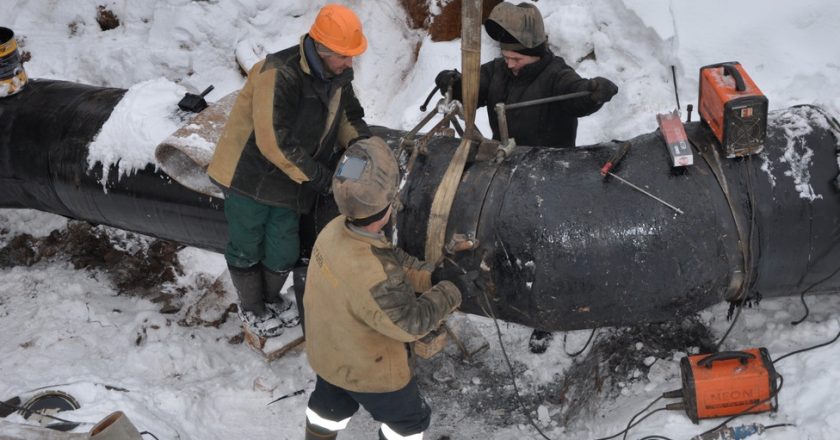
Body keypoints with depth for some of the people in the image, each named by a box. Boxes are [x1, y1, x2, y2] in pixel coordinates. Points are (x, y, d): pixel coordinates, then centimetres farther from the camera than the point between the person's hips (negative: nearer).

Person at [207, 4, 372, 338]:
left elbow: (347, 115, 10)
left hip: (288, 182, 6)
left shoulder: (338, 75, -5)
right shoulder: (280, 75, -31)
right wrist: (321, 177, -25)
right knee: (247, 248, 13)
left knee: (284, 253, 14)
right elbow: (275, 142, -32)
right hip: (249, 176, -6)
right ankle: (251, 309, 37)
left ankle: (271, 297, 43)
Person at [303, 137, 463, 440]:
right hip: (368, 369, -7)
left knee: (331, 405, 35)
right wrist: (449, 294, -14)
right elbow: (411, 323, -29)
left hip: (327, 350, 7)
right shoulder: (375, 279, -45)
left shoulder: (335, 230, -21)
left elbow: (391, 258, -5)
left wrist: (430, 276, -11)